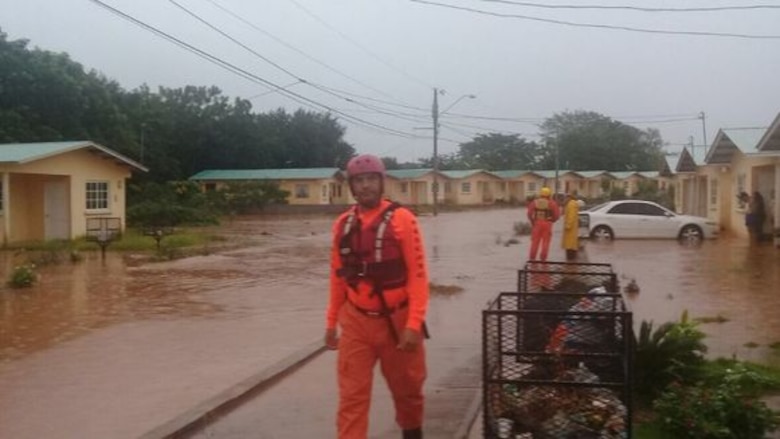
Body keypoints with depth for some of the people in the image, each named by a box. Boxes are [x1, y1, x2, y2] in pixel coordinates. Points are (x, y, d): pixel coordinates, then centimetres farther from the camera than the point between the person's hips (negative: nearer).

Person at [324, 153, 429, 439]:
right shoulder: (343, 224, 3)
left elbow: (418, 274, -12)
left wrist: (414, 324, -18)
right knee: (352, 396, 0)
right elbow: (338, 276, 10)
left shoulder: (402, 219, -10)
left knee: (407, 389, 17)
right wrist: (332, 322, 12)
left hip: (397, 321, -2)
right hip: (356, 322, 2)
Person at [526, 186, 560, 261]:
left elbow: (529, 213, -2)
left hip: (537, 223, 2)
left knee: (535, 242, 7)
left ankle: (532, 258, 8)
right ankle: (543, 259, 1)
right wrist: (551, 220, 9)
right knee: (545, 242, 2)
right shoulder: (551, 203, -3)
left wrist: (533, 221, 11)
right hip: (547, 224, -2)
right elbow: (557, 214, -7)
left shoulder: (534, 202, 3)